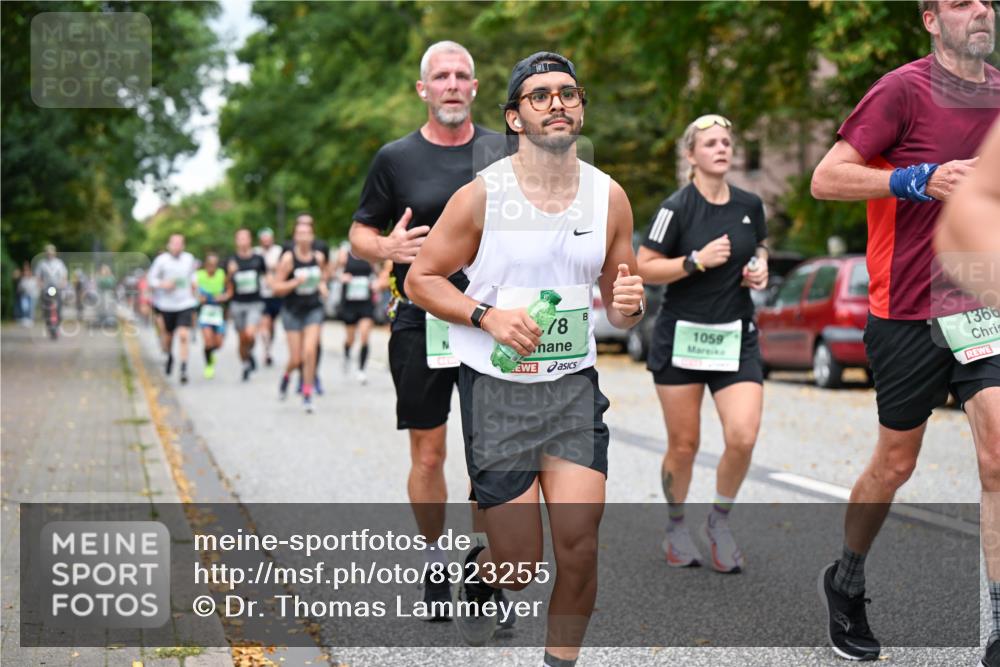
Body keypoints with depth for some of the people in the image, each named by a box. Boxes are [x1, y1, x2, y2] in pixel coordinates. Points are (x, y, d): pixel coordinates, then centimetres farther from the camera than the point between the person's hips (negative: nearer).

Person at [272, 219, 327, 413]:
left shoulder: (318, 257, -1)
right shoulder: (288, 258, -11)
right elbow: (276, 287, -11)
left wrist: (322, 285, 0)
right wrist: (296, 282, -24)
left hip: (313, 310, 2)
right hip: (292, 311, -2)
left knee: (310, 352, -14)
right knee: (296, 358, 1)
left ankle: (307, 396, -2)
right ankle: (286, 376, 38)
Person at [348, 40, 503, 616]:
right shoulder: (396, 157, 3)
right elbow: (359, 234, 8)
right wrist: (387, 249, -14)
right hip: (420, 323, -1)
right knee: (428, 452, 4)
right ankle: (434, 560, 20)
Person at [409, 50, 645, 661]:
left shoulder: (609, 197, 3)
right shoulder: (481, 196, -8)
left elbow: (621, 309, 12)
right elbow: (421, 280, -1)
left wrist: (628, 305, -13)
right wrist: (487, 316, -17)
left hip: (574, 387, 3)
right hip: (496, 391, -3)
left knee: (580, 546, -9)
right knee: (521, 566, 0)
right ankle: (478, 571, 36)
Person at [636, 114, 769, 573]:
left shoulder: (750, 205, 4)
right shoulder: (676, 208, -9)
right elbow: (643, 269, -9)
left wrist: (760, 267, 3)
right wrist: (698, 260, -19)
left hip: (736, 337, 3)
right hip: (681, 337, -3)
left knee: (743, 437, -12)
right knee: (683, 445, 4)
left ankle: (719, 521, 13)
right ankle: (676, 528, 28)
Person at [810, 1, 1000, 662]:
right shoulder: (904, 89, -9)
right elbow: (825, 179, -13)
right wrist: (918, 180, -21)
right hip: (909, 314, -4)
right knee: (895, 464, 10)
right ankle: (846, 583, 36)